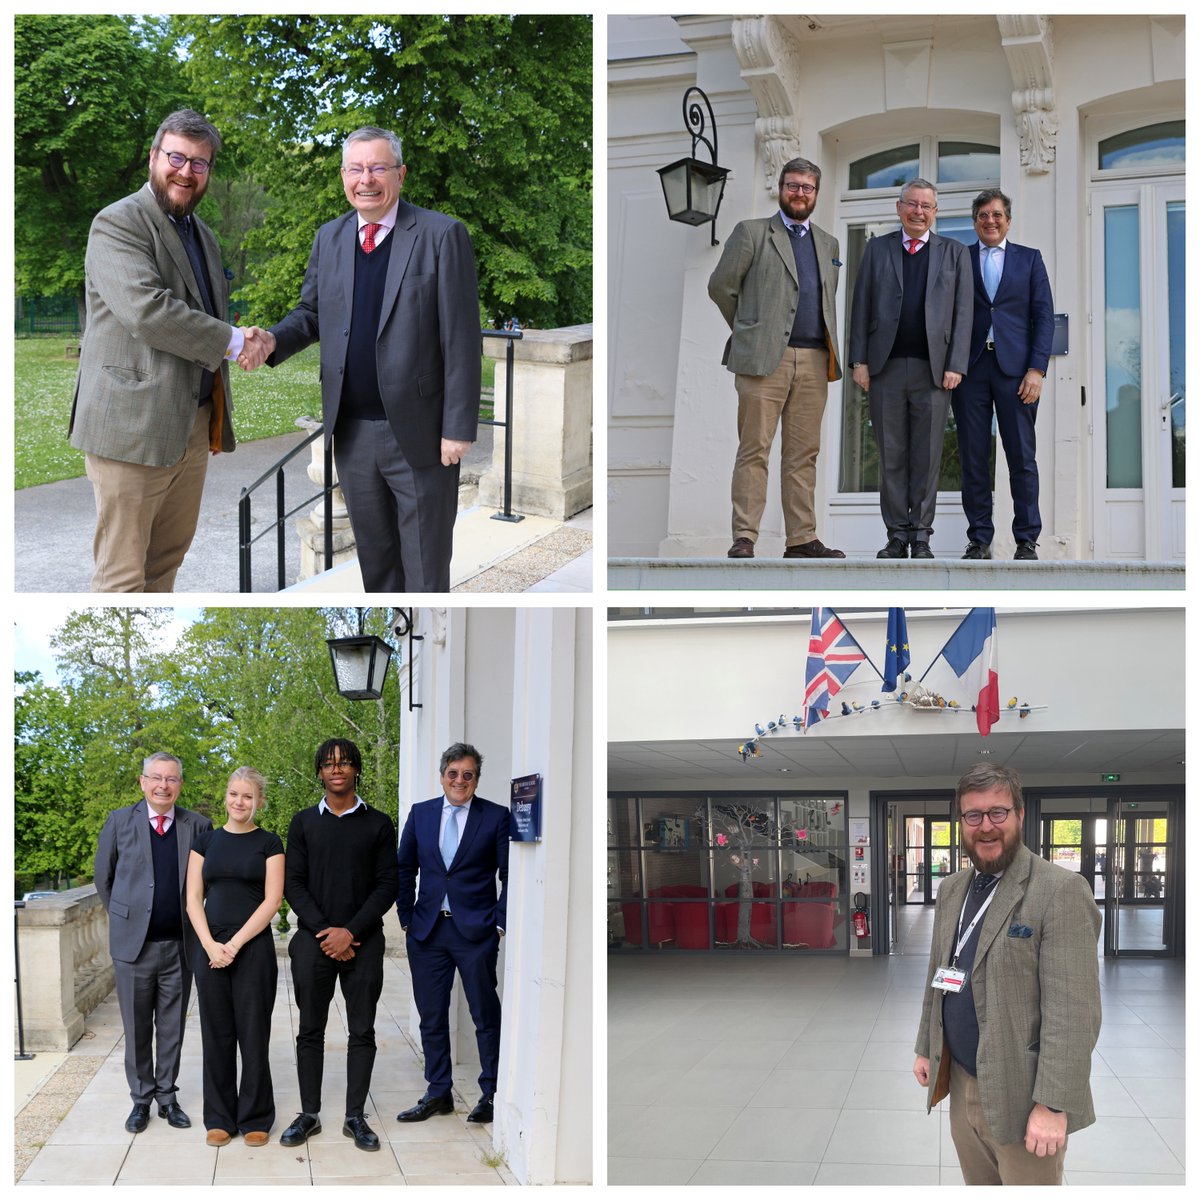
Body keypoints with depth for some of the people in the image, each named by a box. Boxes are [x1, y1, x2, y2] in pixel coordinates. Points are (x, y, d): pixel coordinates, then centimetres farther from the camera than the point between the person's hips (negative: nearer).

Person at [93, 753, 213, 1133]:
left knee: (172, 1026, 9)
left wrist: (195, 925, 9)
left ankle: (167, 1096, 20)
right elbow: (103, 879, 10)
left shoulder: (198, 826, 1)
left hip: (180, 944, 1)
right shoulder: (119, 822, 0)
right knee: (137, 1027, 8)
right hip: (133, 944, -1)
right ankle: (141, 1099, 19)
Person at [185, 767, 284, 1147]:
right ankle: (219, 1117, 17)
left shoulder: (268, 843, 1)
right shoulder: (206, 842, 9)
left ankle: (255, 1118, 12)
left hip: (254, 947, -3)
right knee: (217, 1034, 7)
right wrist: (210, 945, -9)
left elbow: (272, 900, -6)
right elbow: (193, 899, 5)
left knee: (254, 1033, 2)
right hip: (211, 948, 3)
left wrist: (235, 944, -13)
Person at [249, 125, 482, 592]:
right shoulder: (328, 238, 8)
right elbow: (311, 311, 18)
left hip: (419, 433, -5)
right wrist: (274, 340, -5)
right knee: (374, 554, 16)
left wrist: (459, 428, -14)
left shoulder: (442, 235, -9)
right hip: (352, 430, 5)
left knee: (425, 562, 4)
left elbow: (462, 339, -11)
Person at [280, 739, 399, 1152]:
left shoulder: (378, 824, 4)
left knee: (362, 1032, 2)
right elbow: (292, 884, 3)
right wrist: (324, 931, -10)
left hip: (362, 941, -1)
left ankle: (355, 1117, 10)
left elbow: (387, 885, 0)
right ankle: (309, 1114, 14)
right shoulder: (304, 823, 7)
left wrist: (350, 931, -11)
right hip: (313, 942, 1)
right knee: (310, 1031, 6)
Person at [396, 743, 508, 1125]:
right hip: (427, 931, 3)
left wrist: (500, 923, -7)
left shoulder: (496, 817, -2)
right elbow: (404, 870, 12)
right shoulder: (421, 813, 7)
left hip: (476, 931, -3)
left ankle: (492, 1094, 12)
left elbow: (510, 876, -2)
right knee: (431, 1017, 9)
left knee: (486, 1015, 2)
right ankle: (438, 1093, 19)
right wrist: (407, 918, 7)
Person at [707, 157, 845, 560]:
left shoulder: (828, 243, 20)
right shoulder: (751, 232, 5)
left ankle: (802, 539, 7)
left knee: (804, 453, 4)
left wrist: (830, 351, 15)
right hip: (763, 357, -5)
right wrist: (748, 330, 8)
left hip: (814, 361, 5)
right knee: (754, 449, -7)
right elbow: (721, 285, 4)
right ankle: (744, 538, -7)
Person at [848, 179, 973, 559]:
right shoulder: (877, 249, 13)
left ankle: (921, 536, 5)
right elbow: (861, 307, 9)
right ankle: (896, 535, 8)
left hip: (932, 369, -1)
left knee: (927, 456, 0)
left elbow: (962, 313, 6)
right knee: (891, 456, 2)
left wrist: (955, 366, -4)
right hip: (886, 368, 1)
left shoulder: (955, 253, 11)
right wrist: (859, 360, -1)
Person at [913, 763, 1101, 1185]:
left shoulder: (1060, 890, -15)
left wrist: (1053, 1103, -22)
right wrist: (926, 1048, 18)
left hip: (1019, 1095, -7)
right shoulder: (952, 889, 10)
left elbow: (1073, 1010, -19)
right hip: (961, 1084, 7)